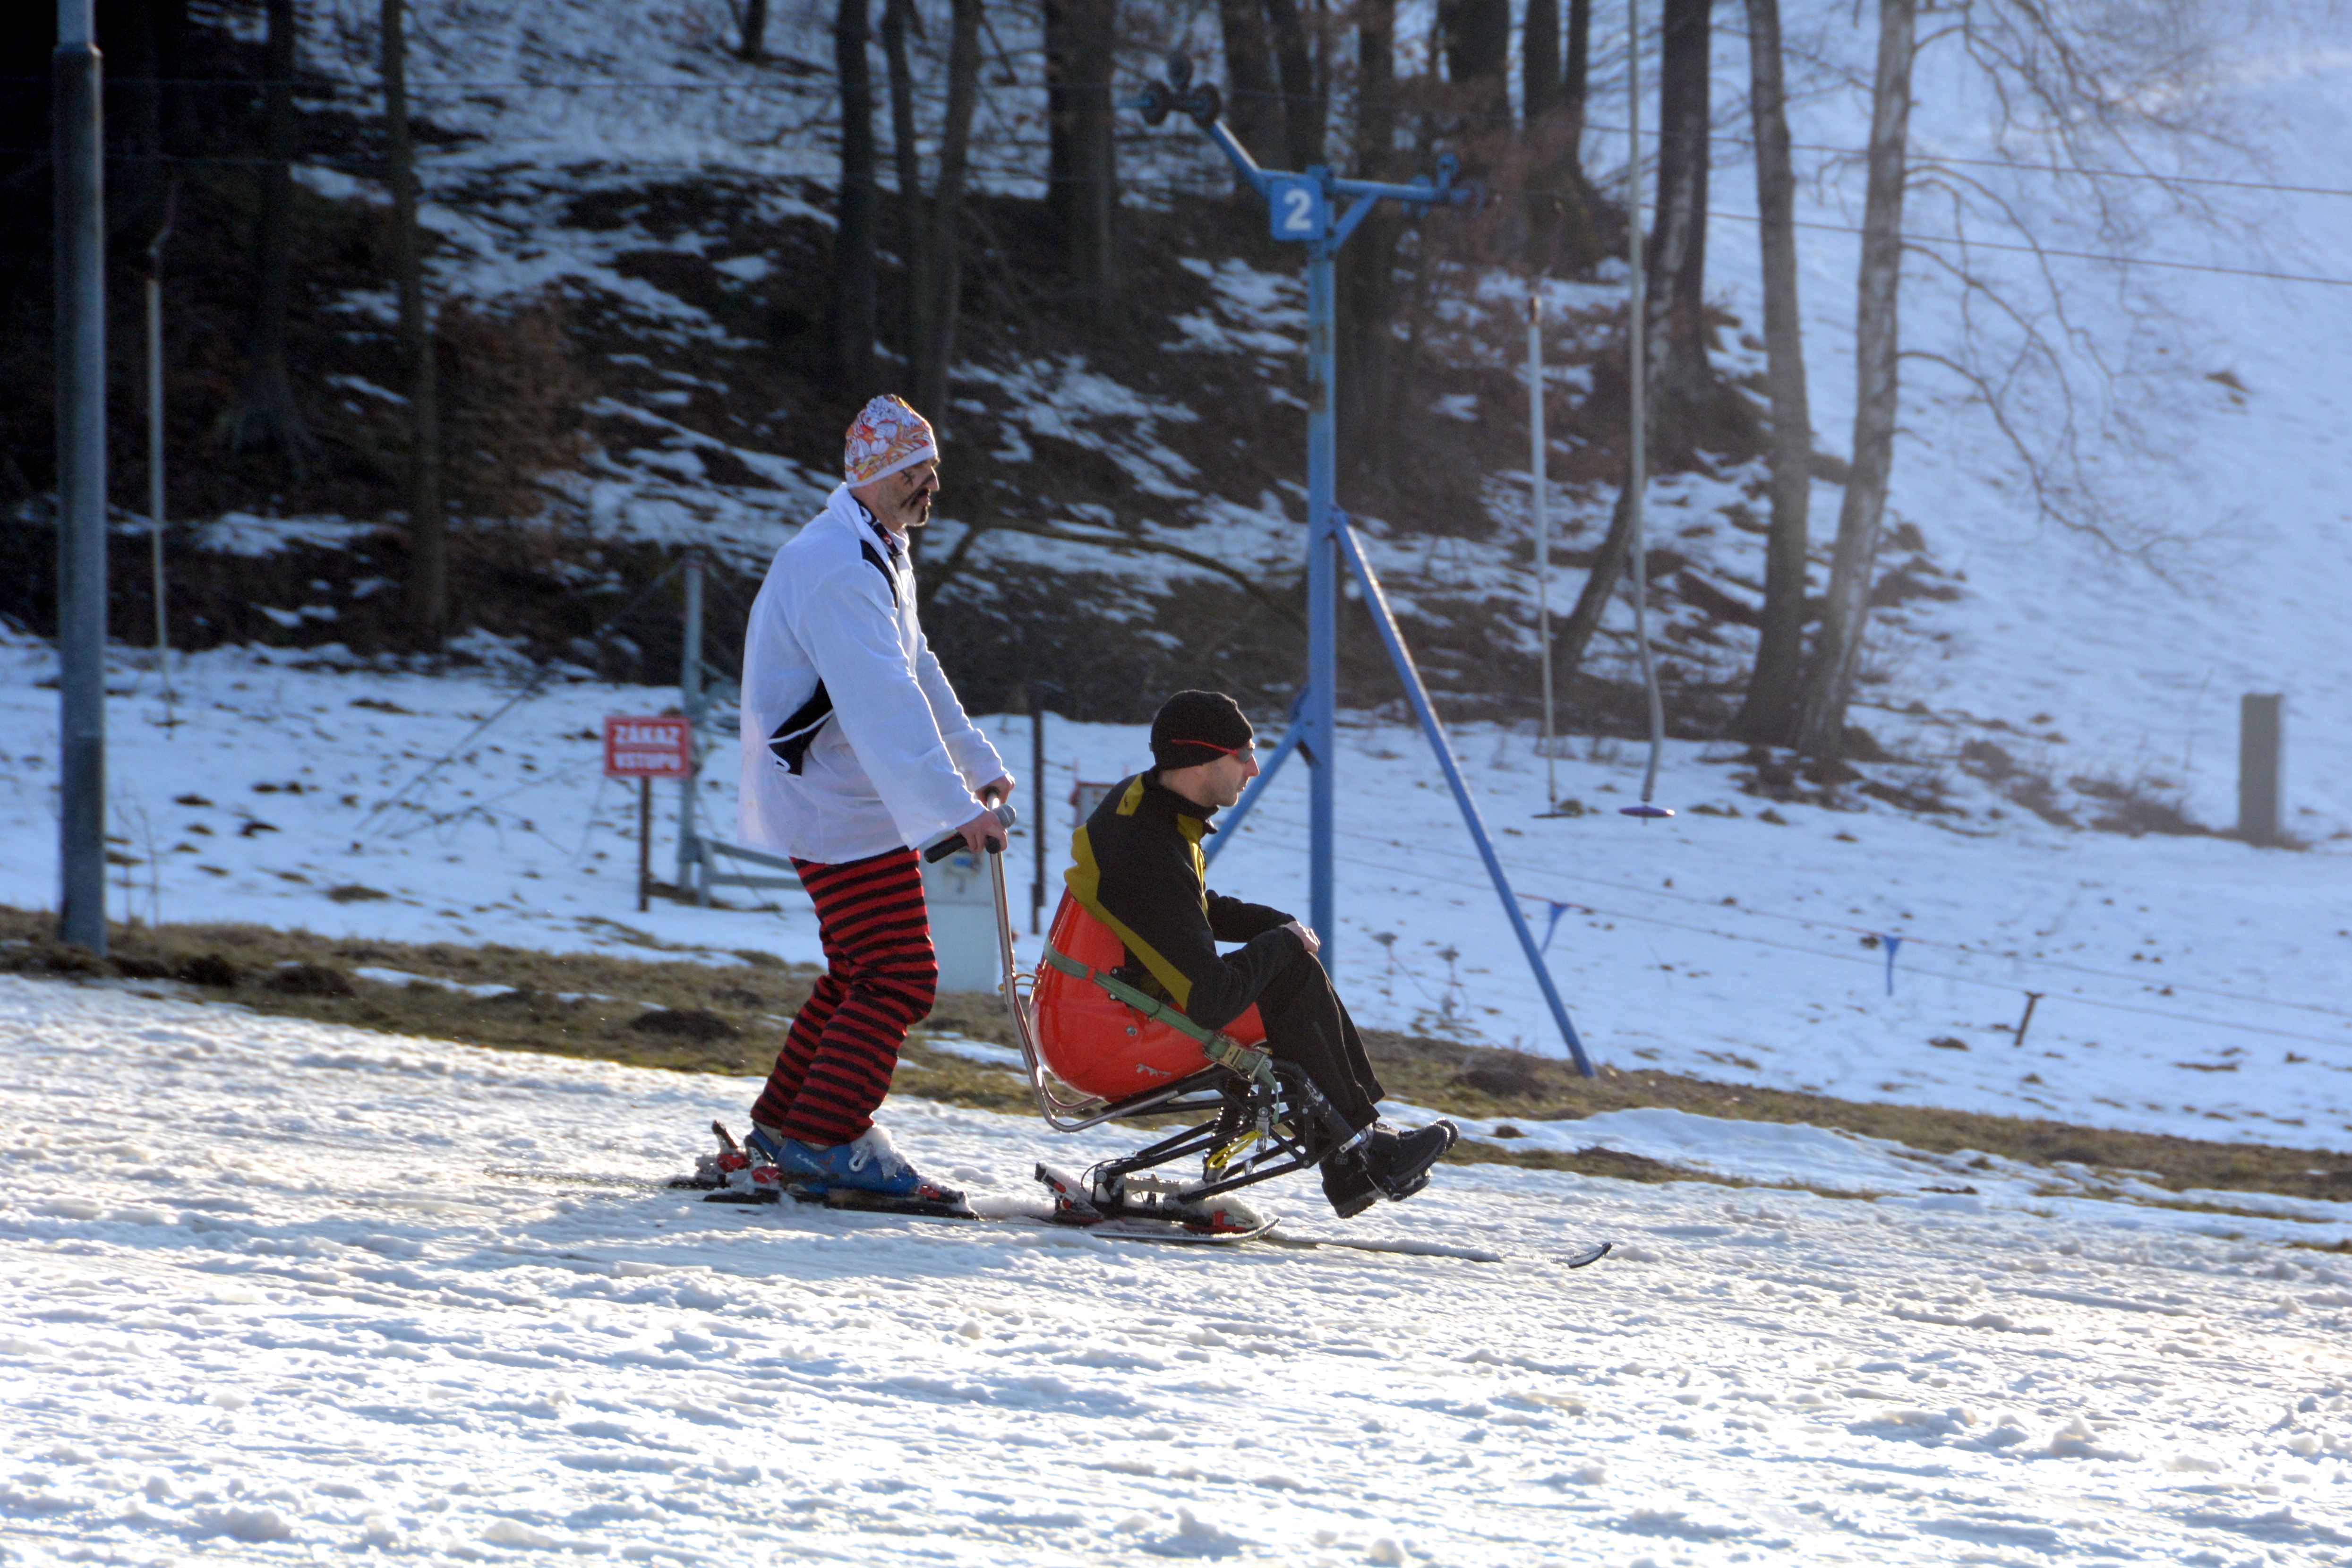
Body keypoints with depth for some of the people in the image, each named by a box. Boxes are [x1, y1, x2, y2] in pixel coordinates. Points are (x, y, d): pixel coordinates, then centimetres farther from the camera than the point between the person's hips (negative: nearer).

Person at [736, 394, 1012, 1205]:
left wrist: (979, 766, 30)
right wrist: (953, 808, -35)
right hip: (841, 810, -11)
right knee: (900, 976, -12)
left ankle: (782, 1122, 23)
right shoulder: (839, 570, -22)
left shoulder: (878, 557, 15)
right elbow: (884, 704, -30)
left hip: (850, 800, 11)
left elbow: (917, 674, 27)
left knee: (862, 971, 16)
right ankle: (826, 1138, -12)